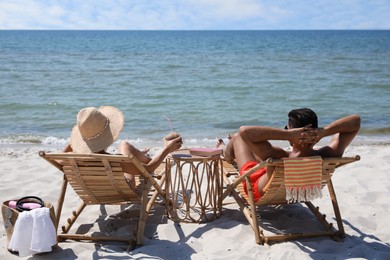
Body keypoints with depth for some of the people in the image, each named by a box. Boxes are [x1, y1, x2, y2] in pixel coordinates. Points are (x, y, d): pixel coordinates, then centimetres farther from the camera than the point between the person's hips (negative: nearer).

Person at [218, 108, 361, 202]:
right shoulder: (326, 157, -38)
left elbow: (244, 130, -56)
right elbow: (356, 120, -28)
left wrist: (289, 134, -58)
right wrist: (324, 131, -45)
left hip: (259, 193, -5)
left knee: (237, 137, 17)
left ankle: (227, 153, 54)